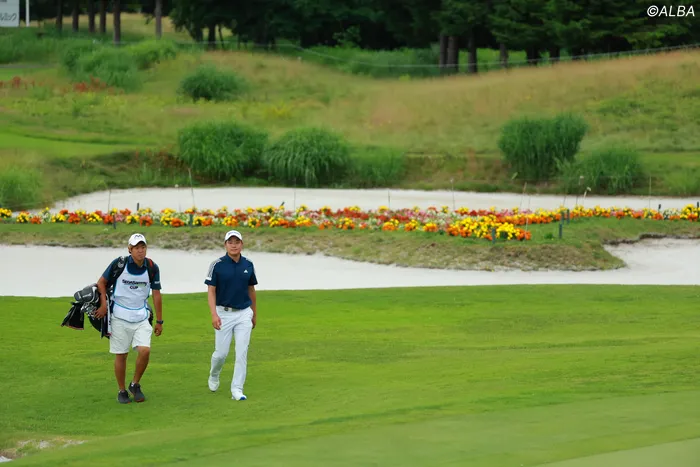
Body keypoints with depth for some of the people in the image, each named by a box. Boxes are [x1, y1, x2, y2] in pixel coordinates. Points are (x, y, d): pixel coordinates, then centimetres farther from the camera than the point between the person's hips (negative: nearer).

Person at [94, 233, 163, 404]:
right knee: (121, 355, 2)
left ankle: (135, 385, 9)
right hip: (119, 317, -2)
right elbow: (102, 282, 3)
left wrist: (159, 321, 8)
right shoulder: (119, 264, -11)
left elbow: (156, 294, 6)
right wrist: (103, 304, -8)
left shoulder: (152, 268, -3)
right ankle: (122, 391, 20)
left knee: (145, 350, -14)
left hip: (141, 317, 2)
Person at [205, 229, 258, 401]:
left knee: (242, 353, -5)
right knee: (221, 353, 3)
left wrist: (254, 314, 19)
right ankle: (214, 375, 34)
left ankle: (237, 390, -1)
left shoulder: (248, 265, 3)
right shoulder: (217, 264, -7)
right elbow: (211, 290, -8)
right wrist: (214, 314, -19)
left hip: (244, 314, 2)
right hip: (224, 314, -2)